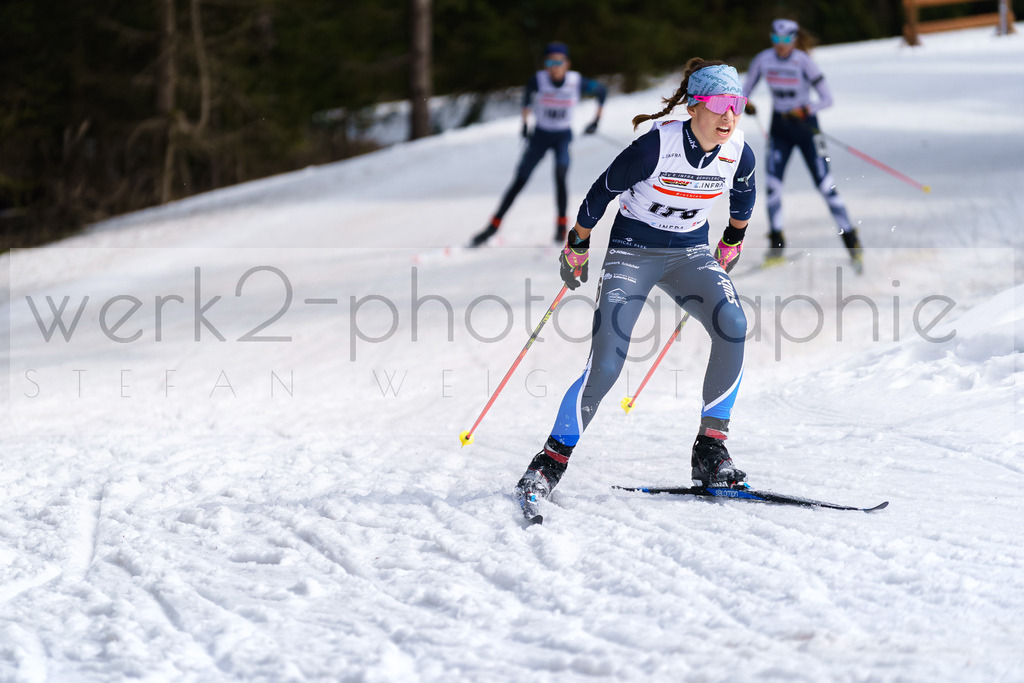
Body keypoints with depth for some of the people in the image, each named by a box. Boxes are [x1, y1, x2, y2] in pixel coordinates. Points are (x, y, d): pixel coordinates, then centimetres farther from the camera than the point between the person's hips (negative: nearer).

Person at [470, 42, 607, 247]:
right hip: (540, 136, 1)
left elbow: (602, 91, 1)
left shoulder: (577, 83, -18)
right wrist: (525, 123, 8)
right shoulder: (539, 80, -18)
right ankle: (493, 226, 6)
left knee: (560, 176, -26)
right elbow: (527, 94, 6)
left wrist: (596, 120, 1)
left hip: (563, 137, -1)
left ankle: (562, 225, -13)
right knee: (519, 182, -2)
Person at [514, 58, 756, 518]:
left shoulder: (738, 153, -10)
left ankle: (710, 451, -15)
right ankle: (551, 463, -1)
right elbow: (602, 191, -10)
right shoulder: (658, 144, -24)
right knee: (606, 365, -18)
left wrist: (732, 244, 26)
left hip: (690, 254, 4)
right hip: (632, 251, -4)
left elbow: (743, 199, 14)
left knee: (732, 327, -25)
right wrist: (577, 248, -1)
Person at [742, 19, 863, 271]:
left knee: (825, 186, -6)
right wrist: (745, 103, -14)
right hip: (779, 129, 3)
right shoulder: (763, 59, -6)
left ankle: (852, 242, 1)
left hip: (806, 126, -3)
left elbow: (827, 99, -16)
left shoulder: (804, 62, -17)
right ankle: (776, 245, 3)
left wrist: (804, 110, -31)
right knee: (773, 184, -9)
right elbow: (747, 87, 8)